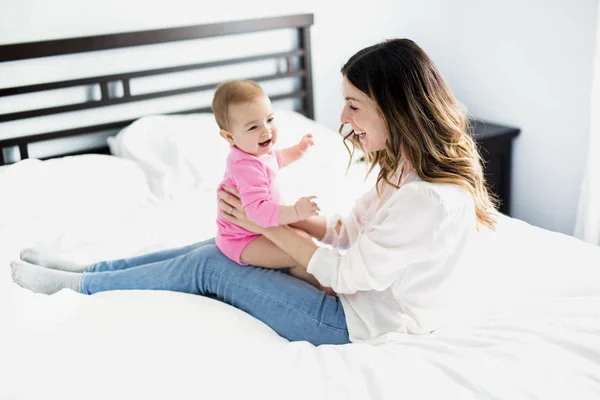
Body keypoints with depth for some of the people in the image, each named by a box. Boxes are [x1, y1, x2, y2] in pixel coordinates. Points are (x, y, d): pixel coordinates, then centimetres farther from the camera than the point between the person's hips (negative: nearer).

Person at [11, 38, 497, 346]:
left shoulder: (434, 200, -30)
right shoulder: (408, 168, -1)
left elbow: (349, 273, -23)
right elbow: (351, 231, 8)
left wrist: (269, 225, -14)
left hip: (361, 323, -8)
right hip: (360, 291, 8)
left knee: (208, 266, -4)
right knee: (220, 245, 6)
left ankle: (76, 284, 16)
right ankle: (82, 269, 20)